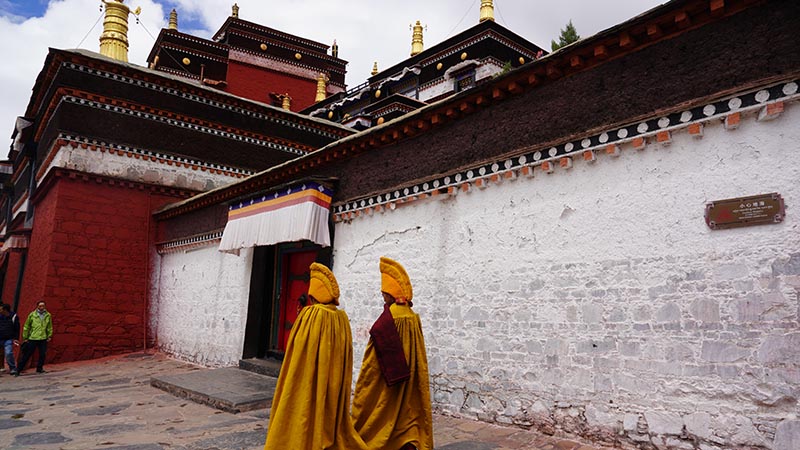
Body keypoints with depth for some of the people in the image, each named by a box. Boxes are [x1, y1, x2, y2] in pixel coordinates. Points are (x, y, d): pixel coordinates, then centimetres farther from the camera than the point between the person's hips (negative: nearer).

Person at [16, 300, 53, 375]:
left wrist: (49, 335, 5)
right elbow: (26, 327, 2)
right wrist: (25, 337, 2)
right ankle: (18, 369, 9)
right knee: (27, 355, 0)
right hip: (32, 338, -2)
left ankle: (39, 368, 19)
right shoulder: (32, 315, -3)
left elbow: (50, 327, 10)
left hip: (43, 339, 2)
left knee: (42, 355, 4)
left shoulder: (48, 315, 4)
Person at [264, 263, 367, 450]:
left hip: (307, 389, -6)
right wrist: (337, 388, 17)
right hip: (334, 388, 6)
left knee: (303, 425, 5)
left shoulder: (311, 316, -17)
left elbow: (299, 356, -13)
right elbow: (345, 363, 8)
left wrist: (289, 391, -3)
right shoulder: (342, 319, 1)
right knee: (331, 420, 17)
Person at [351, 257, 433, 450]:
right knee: (405, 423, 13)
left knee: (378, 424, 8)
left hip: (384, 387, -7)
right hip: (407, 386, 7)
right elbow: (419, 359, 7)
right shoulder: (414, 318, 2)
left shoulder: (387, 319, -19)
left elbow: (373, 361, -15)